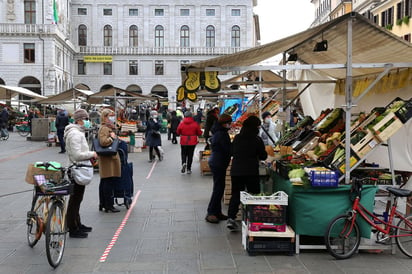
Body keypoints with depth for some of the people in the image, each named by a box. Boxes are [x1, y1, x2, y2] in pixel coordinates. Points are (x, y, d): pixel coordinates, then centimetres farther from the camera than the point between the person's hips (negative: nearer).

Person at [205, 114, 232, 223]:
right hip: (219, 164, -10)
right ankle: (211, 213, -2)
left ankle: (217, 212, 21)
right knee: (218, 188, -6)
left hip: (215, 163, 10)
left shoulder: (218, 132, 14)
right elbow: (228, 150, -18)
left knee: (219, 188, 14)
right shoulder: (222, 134, -18)